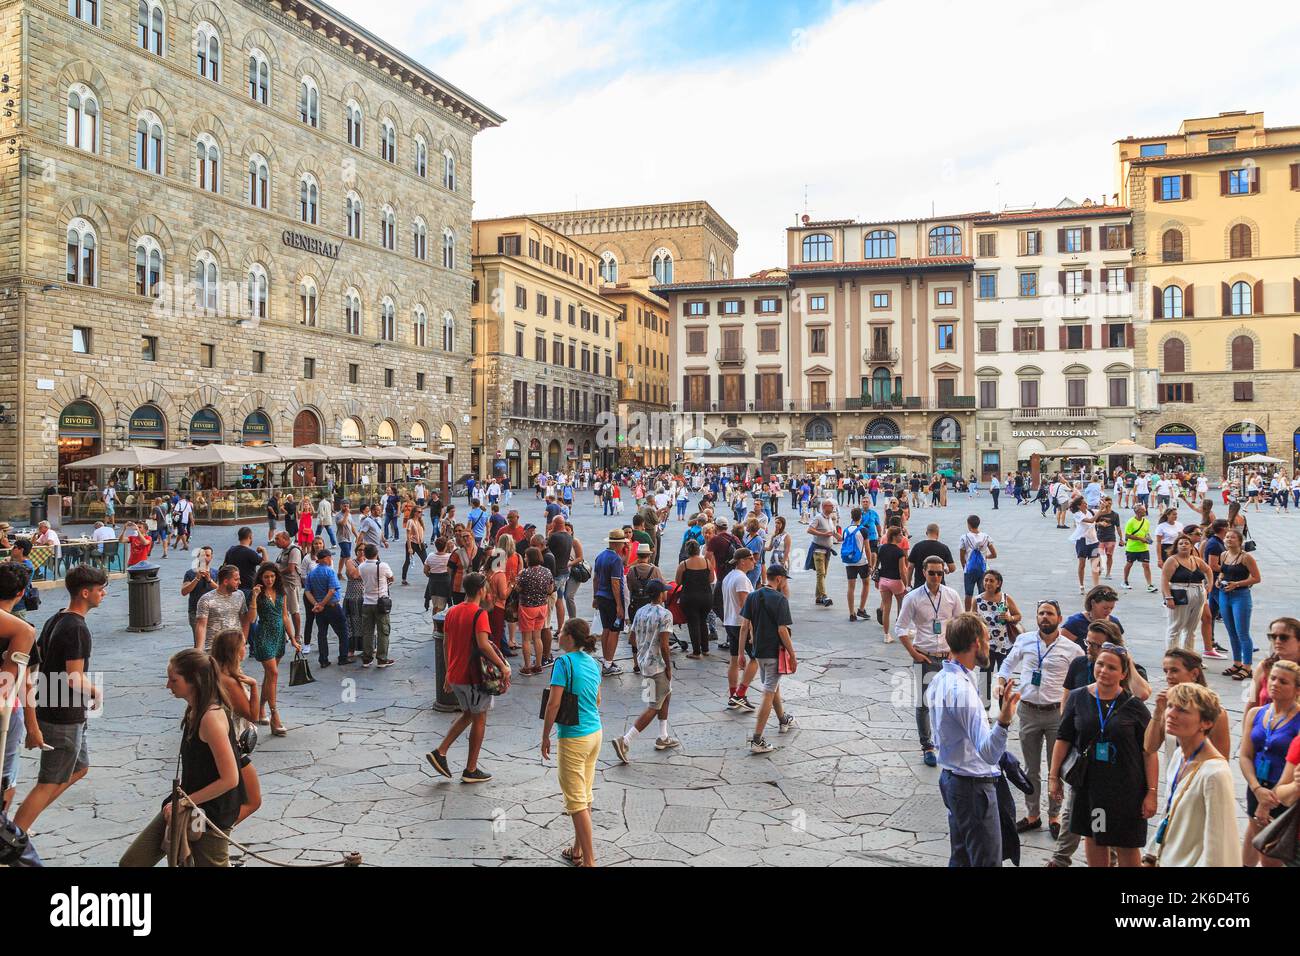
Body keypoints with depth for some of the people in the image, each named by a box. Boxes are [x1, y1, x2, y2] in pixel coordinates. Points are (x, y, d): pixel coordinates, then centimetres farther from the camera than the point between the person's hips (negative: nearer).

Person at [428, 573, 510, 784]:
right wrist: (503, 666, -22)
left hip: (455, 675, 7)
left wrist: (448, 672, 20)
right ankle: (471, 770, 14)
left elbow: (445, 643, 12)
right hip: (474, 676, -7)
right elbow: (483, 644, -29)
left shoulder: (452, 612, 6)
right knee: (479, 719, 8)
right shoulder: (479, 614, -17)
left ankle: (440, 752, 13)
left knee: (468, 714, 23)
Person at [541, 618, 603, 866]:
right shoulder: (592, 662, 6)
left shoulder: (564, 662, -17)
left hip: (573, 738, -8)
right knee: (584, 795, 18)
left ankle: (589, 860, 4)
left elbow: (553, 703, -19)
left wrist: (545, 737, -9)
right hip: (595, 733, 8)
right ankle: (578, 850, 30)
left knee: (576, 800, 1)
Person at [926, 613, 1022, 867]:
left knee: (960, 857, 20)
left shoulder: (940, 679, 4)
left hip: (951, 777, 10)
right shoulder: (962, 689, -26)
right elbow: (988, 752, -33)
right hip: (975, 785, -10)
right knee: (987, 861, 0)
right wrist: (1003, 721, -50)